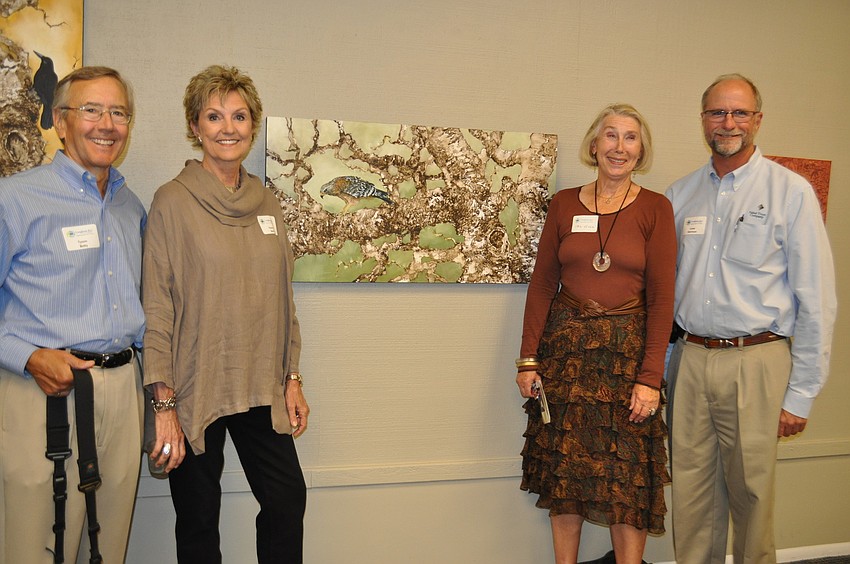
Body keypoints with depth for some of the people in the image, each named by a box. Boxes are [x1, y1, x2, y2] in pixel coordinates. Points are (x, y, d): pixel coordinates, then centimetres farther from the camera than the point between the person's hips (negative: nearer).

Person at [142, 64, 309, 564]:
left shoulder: (267, 204, 8)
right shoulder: (173, 202, -7)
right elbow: (157, 308, -10)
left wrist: (292, 379, 10)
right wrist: (164, 404, -14)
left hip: (263, 391, 4)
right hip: (196, 391, -4)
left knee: (288, 501, 7)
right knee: (199, 520, 9)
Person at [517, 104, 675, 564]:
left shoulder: (655, 209, -1)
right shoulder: (564, 204, 5)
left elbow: (661, 298, -5)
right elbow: (542, 284, 5)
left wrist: (650, 378, -11)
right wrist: (528, 359, -1)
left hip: (628, 349, -2)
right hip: (565, 348, 2)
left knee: (628, 477, 3)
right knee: (563, 470, 8)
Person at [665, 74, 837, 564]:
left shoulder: (791, 191, -3)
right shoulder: (681, 194, 10)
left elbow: (817, 300, -5)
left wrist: (801, 394, -8)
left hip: (755, 363, -3)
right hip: (689, 359, 4)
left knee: (751, 494, 6)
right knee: (691, 492, 10)